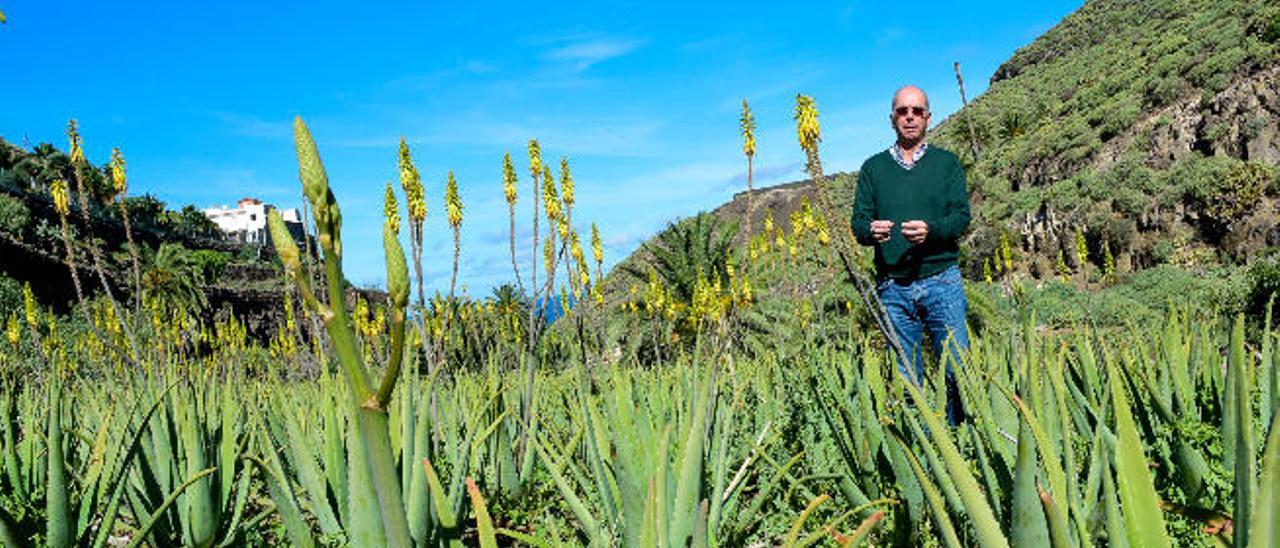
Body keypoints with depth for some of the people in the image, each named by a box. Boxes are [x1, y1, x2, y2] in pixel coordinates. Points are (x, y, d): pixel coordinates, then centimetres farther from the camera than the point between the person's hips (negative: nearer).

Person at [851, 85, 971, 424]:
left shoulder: (946, 163, 9)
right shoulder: (873, 168, 12)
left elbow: (962, 217, 0)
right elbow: (858, 222, 6)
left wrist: (930, 230, -21)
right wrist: (872, 231, -18)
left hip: (941, 281, -1)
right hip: (893, 287, 1)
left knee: (958, 370, -4)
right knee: (906, 379, 6)